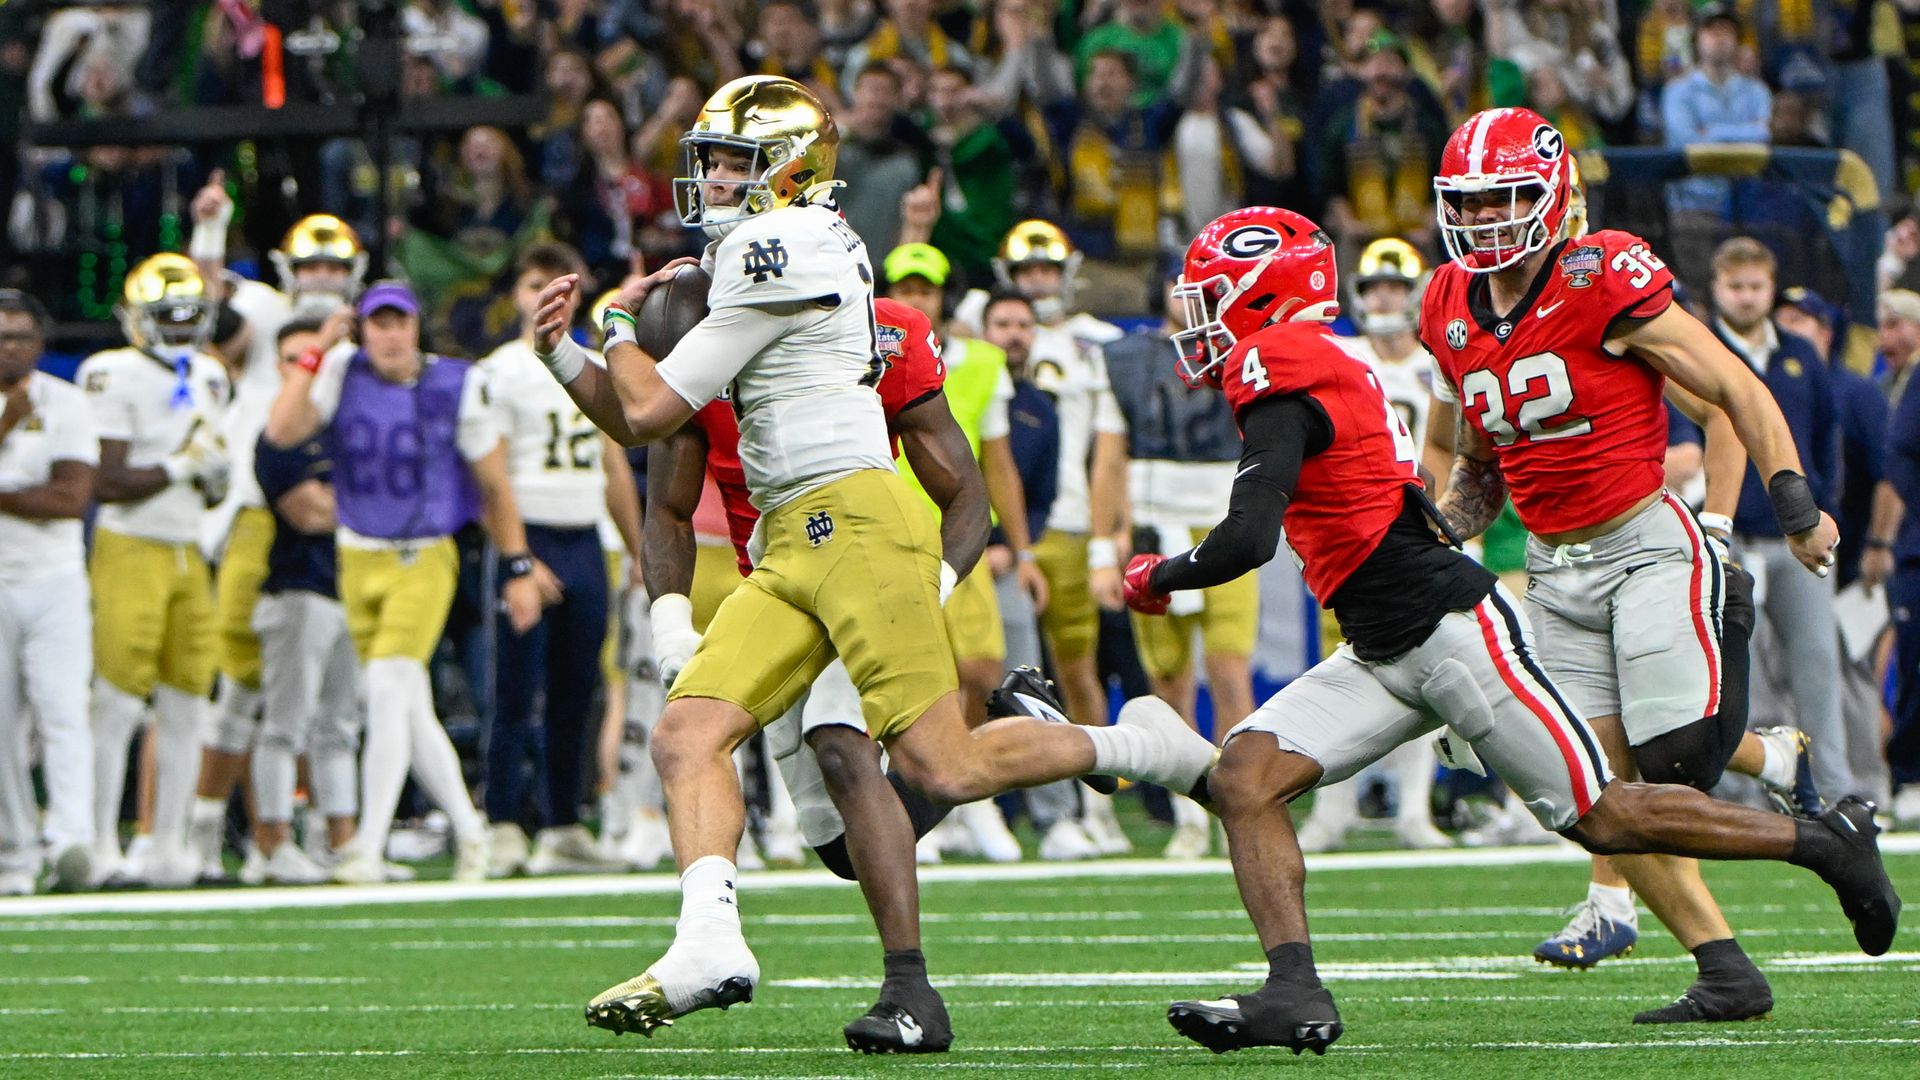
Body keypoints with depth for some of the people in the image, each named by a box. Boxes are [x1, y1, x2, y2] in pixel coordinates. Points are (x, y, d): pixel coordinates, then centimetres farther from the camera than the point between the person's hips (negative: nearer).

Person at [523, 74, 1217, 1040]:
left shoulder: (781, 248, -9)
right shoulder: (773, 254, 21)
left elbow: (650, 411, -7)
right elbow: (639, 427, 25)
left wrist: (620, 326, 10)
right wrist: (562, 355, 15)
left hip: (853, 522, -10)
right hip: (792, 548, 10)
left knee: (941, 769, -11)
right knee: (687, 734, -6)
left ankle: (1141, 747, 7)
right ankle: (709, 943, -16)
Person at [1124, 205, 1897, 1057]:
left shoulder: (1281, 383, -16)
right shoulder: (1321, 369, 14)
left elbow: (1247, 541, -24)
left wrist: (1157, 578, -7)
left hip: (1454, 630, -10)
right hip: (1385, 656, 10)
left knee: (1601, 817, -1)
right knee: (1244, 777, -6)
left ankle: (1826, 842, 14)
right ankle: (1294, 993, -14)